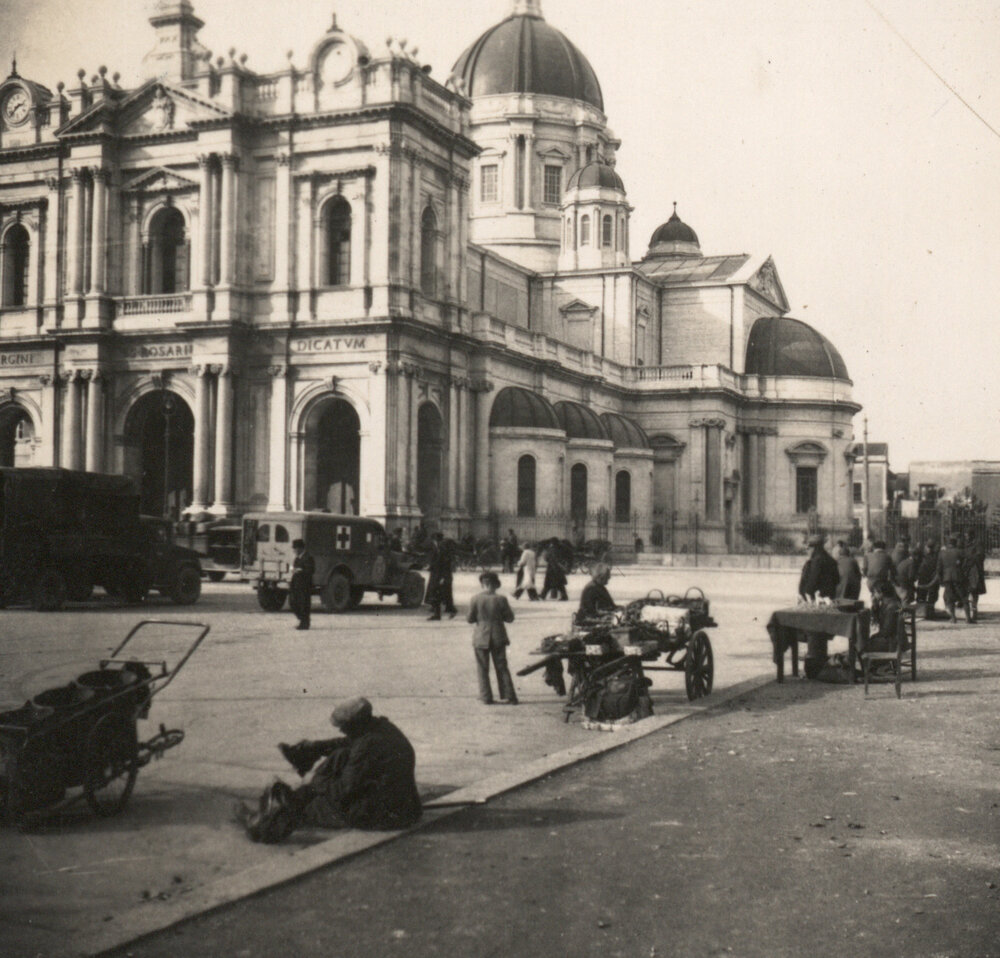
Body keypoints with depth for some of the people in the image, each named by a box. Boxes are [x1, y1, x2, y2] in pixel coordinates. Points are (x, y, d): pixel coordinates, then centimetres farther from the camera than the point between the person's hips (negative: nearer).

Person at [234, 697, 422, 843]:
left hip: (386, 816, -9)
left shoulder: (367, 747, -25)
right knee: (341, 757, 9)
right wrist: (313, 748, 14)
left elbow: (345, 792, -20)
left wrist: (315, 784, -4)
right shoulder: (381, 726, 2)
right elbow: (347, 743, 19)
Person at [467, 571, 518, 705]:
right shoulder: (501, 599, -11)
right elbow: (510, 618, -5)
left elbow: (470, 619, -6)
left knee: (482, 669, 9)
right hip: (498, 638, 1)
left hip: (481, 638, -1)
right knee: (502, 668, 10)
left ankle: (486, 697, 9)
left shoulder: (476, 599, -11)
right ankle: (508, 696, 10)